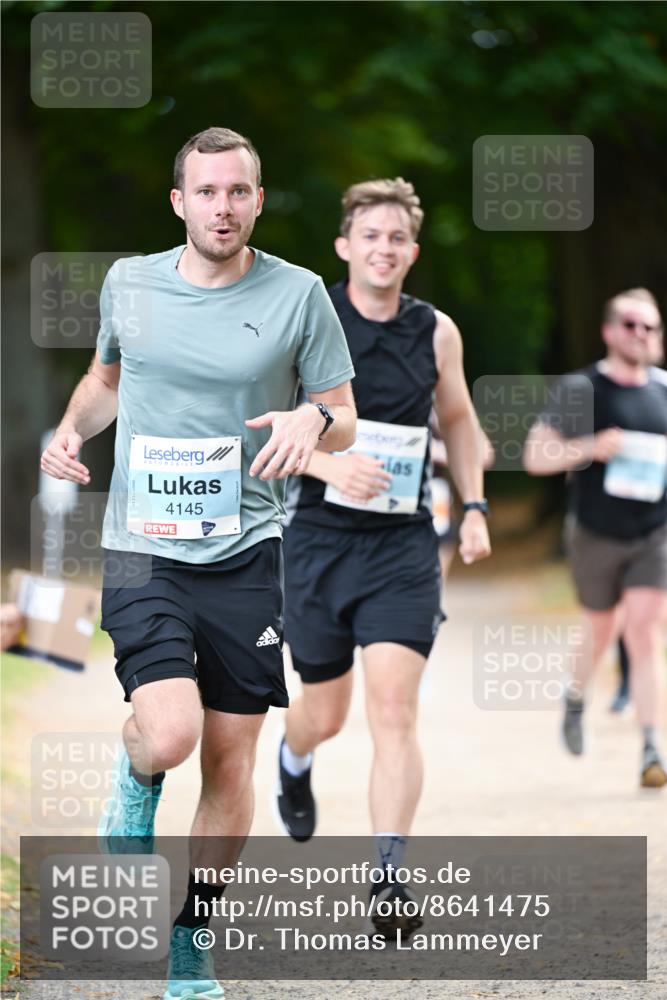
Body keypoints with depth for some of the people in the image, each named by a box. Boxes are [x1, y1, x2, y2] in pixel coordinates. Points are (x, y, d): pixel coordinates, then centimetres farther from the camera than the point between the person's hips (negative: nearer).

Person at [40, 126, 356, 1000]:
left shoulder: (298, 294, -1)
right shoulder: (130, 283, 4)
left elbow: (344, 419, 5)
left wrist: (313, 420, -18)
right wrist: (72, 428, 3)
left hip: (246, 554, 1)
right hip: (142, 550, -1)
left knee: (231, 759, 4)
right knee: (170, 736, -22)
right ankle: (136, 782, 15)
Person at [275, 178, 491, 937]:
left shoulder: (436, 333, 3)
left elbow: (457, 419, 20)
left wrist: (474, 505, 11)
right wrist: (328, 465, -24)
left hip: (403, 541, 1)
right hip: (319, 537, -1)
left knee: (394, 711, -14)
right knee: (325, 713, 12)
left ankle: (389, 879, -14)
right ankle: (293, 761, 50)